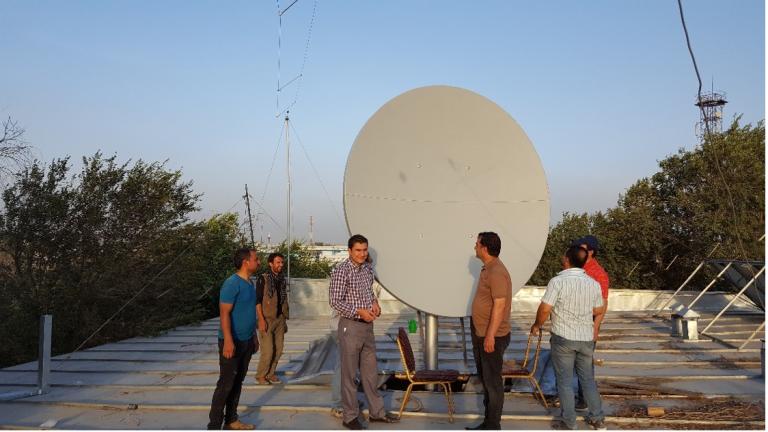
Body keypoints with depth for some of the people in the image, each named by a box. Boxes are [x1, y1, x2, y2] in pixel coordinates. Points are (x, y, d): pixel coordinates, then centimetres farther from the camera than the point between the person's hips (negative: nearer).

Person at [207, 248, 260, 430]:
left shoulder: (250, 283, 10)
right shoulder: (232, 283, -17)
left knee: (238, 382, 15)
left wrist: (254, 336, 20)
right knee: (226, 383, -3)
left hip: (246, 341, 8)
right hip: (232, 342, -8)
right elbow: (224, 313, -21)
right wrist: (228, 341, -27)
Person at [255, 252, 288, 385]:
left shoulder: (282, 279, 11)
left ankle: (270, 374, 22)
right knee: (268, 351, -7)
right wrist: (261, 319, -18)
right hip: (267, 319, -6)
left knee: (278, 350, 8)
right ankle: (260, 376, 11)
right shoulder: (263, 279, -8)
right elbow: (257, 300, -11)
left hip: (279, 319, 6)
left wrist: (284, 320, 16)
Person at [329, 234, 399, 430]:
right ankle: (350, 417, 16)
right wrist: (359, 311, -21)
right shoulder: (341, 271, -15)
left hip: (368, 326, 7)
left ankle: (377, 411, 28)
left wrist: (374, 302, 2)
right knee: (350, 373, 4)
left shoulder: (368, 268, 7)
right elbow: (335, 300, -17)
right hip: (350, 327, -7)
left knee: (371, 371, 15)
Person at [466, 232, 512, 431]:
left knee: (492, 381, 0)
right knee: (484, 379, 17)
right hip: (481, 333, 10)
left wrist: (490, 336, -23)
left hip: (492, 336, -10)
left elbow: (499, 305, -24)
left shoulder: (497, 273, -20)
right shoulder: (487, 268, 11)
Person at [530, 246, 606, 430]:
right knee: (588, 378, 19)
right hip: (586, 338, 5)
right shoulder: (593, 283, -1)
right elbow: (599, 310, 11)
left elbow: (545, 309, -18)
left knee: (565, 381, 7)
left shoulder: (558, 281, -17)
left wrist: (537, 325, 0)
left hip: (563, 338, -5)